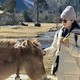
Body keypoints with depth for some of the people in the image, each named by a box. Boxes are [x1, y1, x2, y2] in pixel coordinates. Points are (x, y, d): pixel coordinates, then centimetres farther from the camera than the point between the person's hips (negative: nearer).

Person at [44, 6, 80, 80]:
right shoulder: (59, 33, 5)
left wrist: (68, 46, -23)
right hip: (60, 69, 5)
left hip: (72, 71, -5)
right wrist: (44, 51, -3)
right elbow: (53, 48, 13)